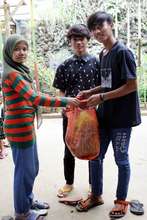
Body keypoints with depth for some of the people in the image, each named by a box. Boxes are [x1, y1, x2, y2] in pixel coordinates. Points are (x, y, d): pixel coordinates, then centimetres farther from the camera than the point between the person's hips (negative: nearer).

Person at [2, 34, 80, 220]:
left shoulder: (19, 71, 15)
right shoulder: (11, 74, -16)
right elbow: (34, 98, -25)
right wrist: (65, 101, -25)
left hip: (26, 126, 9)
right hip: (19, 128, -9)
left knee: (32, 168, 20)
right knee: (24, 170, 4)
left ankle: (28, 201, 38)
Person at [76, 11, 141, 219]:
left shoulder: (123, 52, -14)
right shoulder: (102, 54, 10)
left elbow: (132, 86, -18)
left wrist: (101, 97, -19)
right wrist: (90, 92, 4)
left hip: (122, 116, -7)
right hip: (104, 115, 8)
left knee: (121, 160, 8)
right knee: (94, 156, 13)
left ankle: (121, 201, 29)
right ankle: (96, 195, 33)